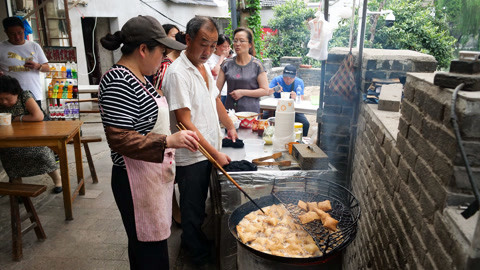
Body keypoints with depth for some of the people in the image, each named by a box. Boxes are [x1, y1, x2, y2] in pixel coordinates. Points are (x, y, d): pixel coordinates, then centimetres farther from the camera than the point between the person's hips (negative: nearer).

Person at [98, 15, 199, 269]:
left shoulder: (136, 77, 10)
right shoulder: (119, 83, -21)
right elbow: (119, 139, -26)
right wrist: (169, 140, -31)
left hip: (153, 174, 10)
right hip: (137, 181, -10)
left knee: (146, 244, 23)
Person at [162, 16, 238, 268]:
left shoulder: (204, 67, 8)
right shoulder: (177, 73, -20)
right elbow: (185, 122, -24)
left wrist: (230, 127, 21)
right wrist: (215, 153, -24)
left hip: (209, 150, 8)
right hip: (191, 157, -8)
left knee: (199, 204, 23)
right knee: (193, 208, 11)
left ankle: (191, 238, 44)